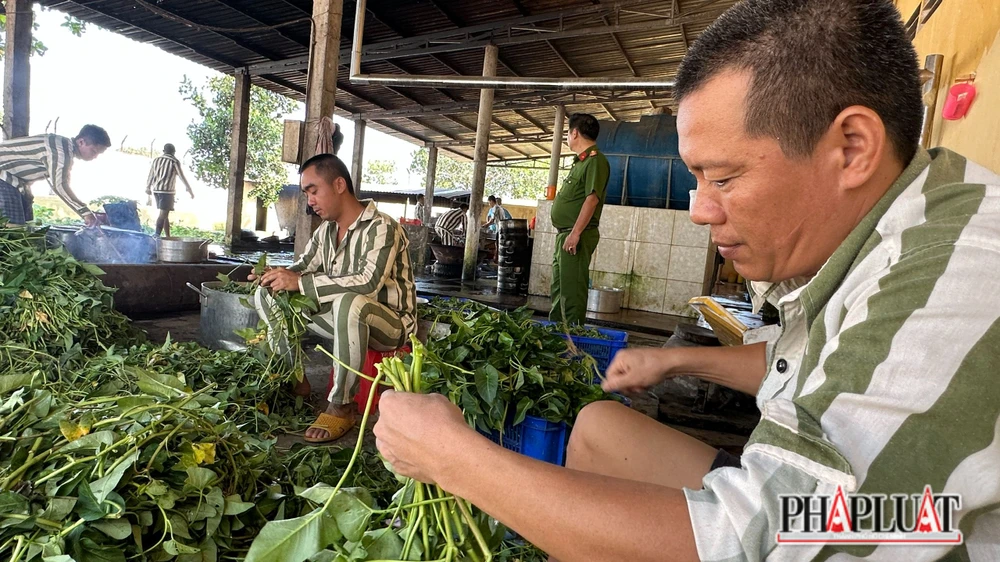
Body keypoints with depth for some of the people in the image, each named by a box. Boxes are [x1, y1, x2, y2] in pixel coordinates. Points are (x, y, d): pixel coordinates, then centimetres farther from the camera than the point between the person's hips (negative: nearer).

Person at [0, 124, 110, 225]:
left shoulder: (68, 150, 7)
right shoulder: (62, 147, -24)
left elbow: (59, 183, 13)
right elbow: (59, 185, -30)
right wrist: (86, 212, -28)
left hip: (14, 179, 10)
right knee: (14, 226, -14)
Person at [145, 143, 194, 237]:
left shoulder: (156, 160, 14)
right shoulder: (174, 161, -2)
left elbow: (150, 177, 15)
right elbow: (182, 177, -3)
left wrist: (148, 190, 21)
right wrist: (190, 191, 4)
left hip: (156, 190, 6)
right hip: (167, 190, -6)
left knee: (165, 214, 13)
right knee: (163, 214, -10)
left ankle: (168, 237, 15)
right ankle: (156, 237, -19)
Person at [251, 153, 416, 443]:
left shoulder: (381, 227, -19)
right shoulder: (326, 230, 5)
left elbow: (368, 283, -34)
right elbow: (301, 269, 14)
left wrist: (300, 283, -31)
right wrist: (277, 276, -10)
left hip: (387, 323, -8)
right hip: (341, 316, 8)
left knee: (349, 303, -42)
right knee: (265, 296, 3)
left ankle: (342, 406, -24)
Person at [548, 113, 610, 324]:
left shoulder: (595, 160, -10)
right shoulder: (581, 161, 21)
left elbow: (592, 198, -20)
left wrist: (575, 233, -25)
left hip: (576, 236, -10)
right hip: (564, 234, 11)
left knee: (572, 289, -8)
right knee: (559, 287, 15)